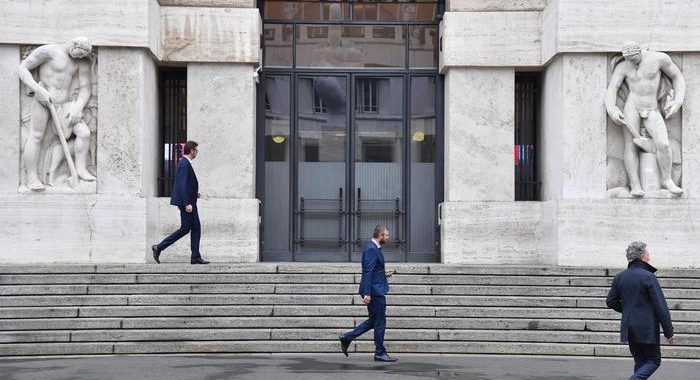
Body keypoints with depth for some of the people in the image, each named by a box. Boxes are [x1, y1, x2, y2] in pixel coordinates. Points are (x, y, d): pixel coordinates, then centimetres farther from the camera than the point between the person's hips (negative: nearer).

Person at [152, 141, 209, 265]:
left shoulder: (185, 163, 16)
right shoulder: (184, 164, -16)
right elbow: (182, 185, -23)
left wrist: (194, 194, 17)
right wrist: (187, 203, -26)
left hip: (189, 201, 10)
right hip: (186, 201, -10)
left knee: (196, 228, 7)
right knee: (185, 228, -6)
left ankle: (196, 257, 7)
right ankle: (159, 247, -2)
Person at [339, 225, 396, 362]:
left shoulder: (373, 248, 15)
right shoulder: (371, 249, -17)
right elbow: (368, 272, -22)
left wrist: (384, 273, 15)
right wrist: (367, 293, -26)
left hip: (375, 291, 10)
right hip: (375, 291, -10)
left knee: (374, 321, 16)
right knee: (379, 322, -2)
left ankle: (347, 338, 17)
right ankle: (380, 353, 6)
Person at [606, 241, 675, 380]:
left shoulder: (619, 277, 6)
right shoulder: (648, 276, -13)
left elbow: (610, 302, 10)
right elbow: (660, 306, -13)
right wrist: (669, 332, -9)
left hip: (629, 329, 6)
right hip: (647, 329, -6)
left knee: (640, 362, 15)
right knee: (654, 361, 4)